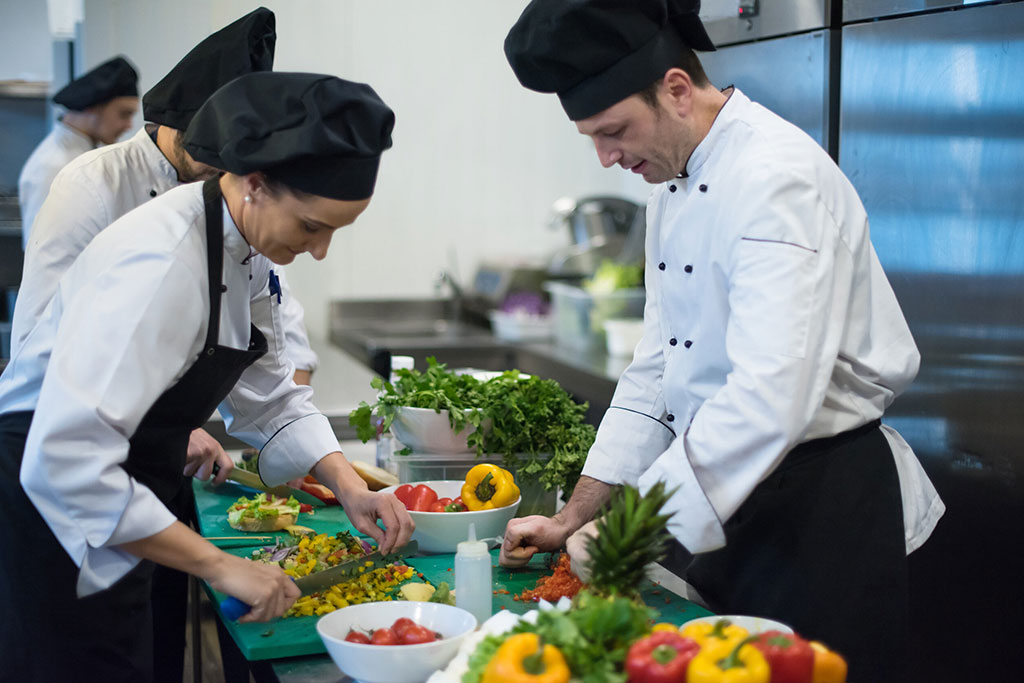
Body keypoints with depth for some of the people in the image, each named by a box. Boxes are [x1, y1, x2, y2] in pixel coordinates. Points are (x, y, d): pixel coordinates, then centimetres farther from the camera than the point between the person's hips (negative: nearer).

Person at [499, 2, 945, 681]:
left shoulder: (777, 178, -22)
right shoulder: (676, 182, 8)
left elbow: (770, 401, -33)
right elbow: (656, 370, 12)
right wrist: (575, 518, 6)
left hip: (824, 501, -9)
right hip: (723, 499, 9)